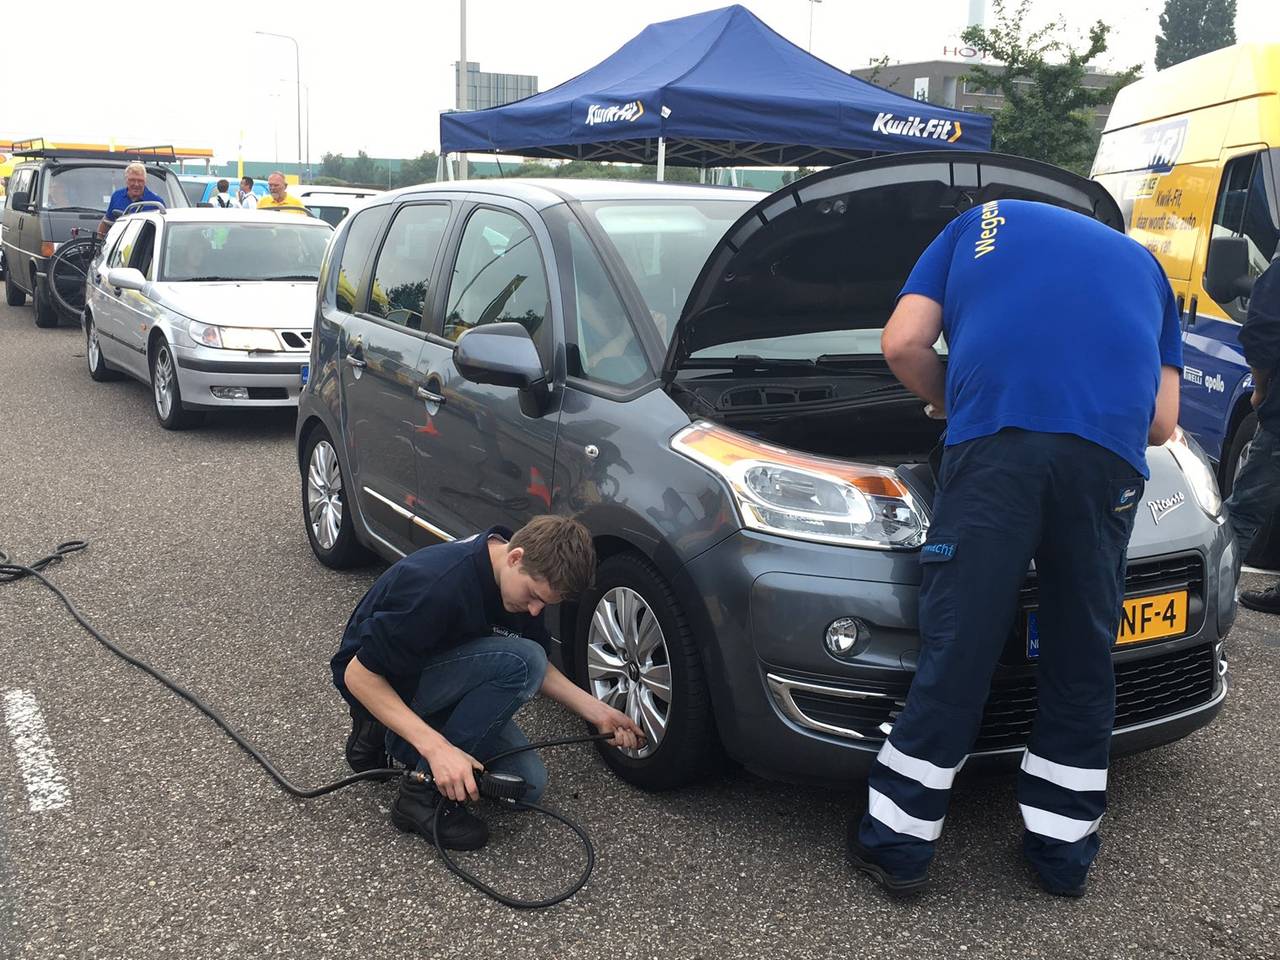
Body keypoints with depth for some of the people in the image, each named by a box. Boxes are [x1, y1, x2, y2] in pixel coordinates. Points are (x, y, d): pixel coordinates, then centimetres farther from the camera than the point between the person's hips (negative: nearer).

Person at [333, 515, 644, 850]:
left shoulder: (528, 578, -10)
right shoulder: (438, 584, -34)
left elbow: (537, 669, 6)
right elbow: (358, 675, -29)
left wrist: (597, 712, -8)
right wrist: (436, 747, -36)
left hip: (440, 682, 8)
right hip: (379, 685, -8)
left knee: (527, 784, -5)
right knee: (519, 661, -29)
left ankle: (390, 736, 10)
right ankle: (424, 789, -19)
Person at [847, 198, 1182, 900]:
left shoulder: (979, 225, 29)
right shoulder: (1142, 264, 35)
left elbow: (902, 344, 14)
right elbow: (1162, 421, 24)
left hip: (995, 446, -2)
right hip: (1108, 459, 2)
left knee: (956, 653, 3)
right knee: (1081, 662, 14)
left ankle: (897, 844, 15)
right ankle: (1064, 851, 27)